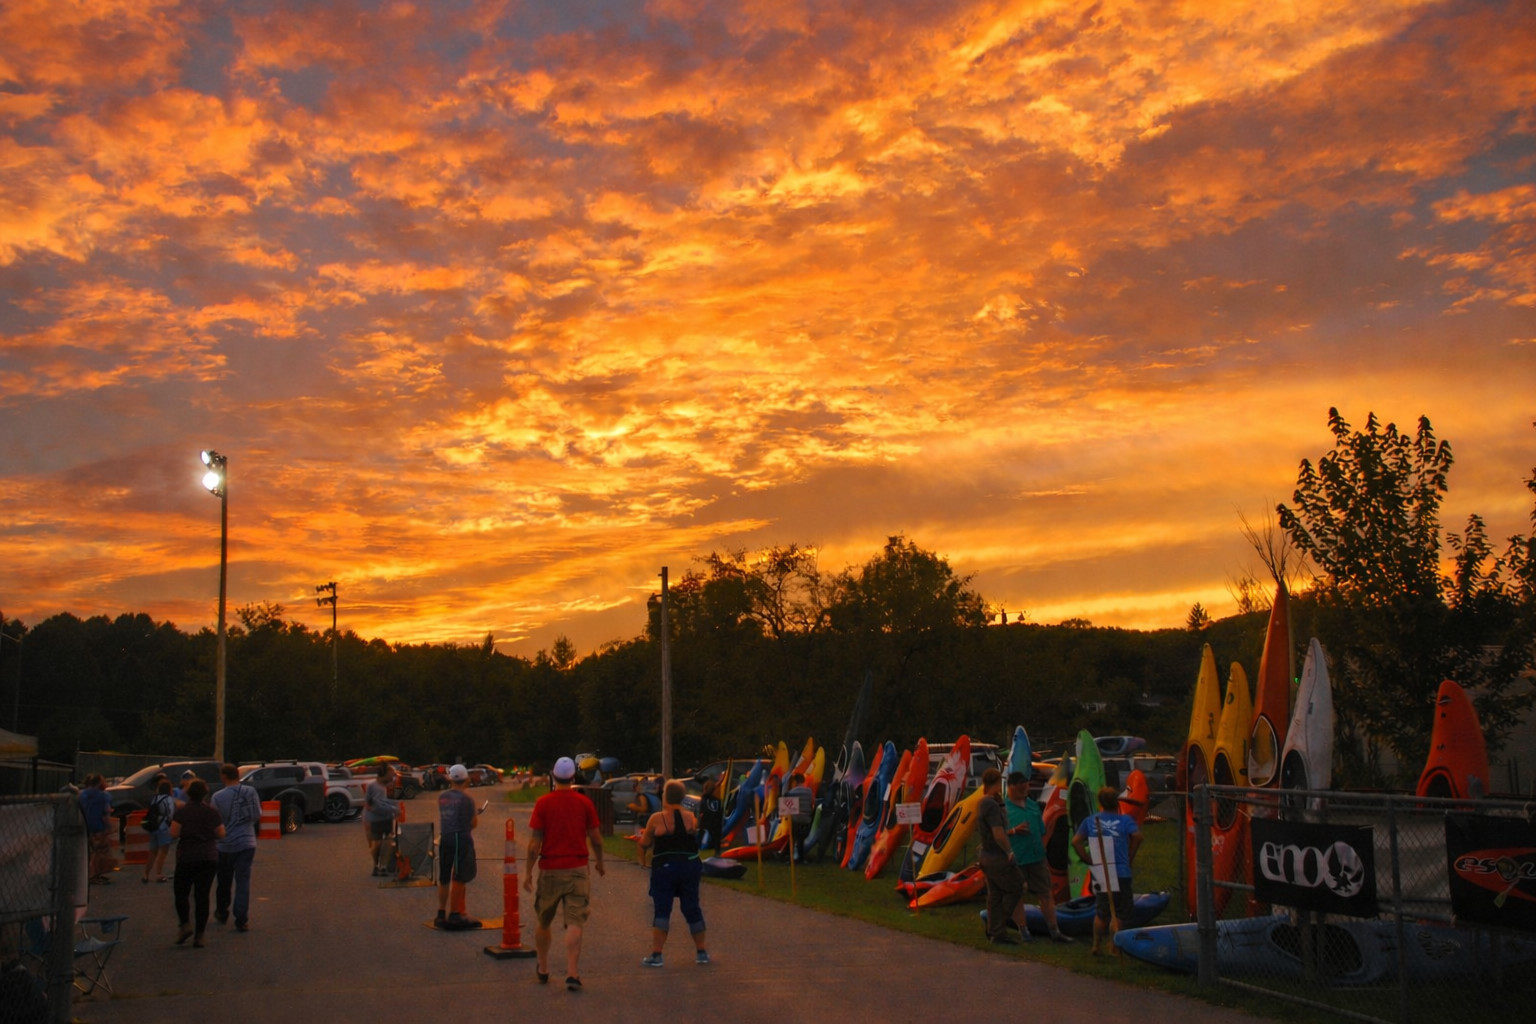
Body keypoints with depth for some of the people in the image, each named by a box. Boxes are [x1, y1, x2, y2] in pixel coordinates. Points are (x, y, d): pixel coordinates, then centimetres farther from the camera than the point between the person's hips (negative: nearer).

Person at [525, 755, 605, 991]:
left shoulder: (543, 803, -6)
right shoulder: (584, 803, -2)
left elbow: (535, 842, -7)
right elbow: (596, 839, 3)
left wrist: (528, 871, 0)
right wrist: (599, 862, 20)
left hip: (549, 869, 0)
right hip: (577, 869, 0)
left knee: (542, 921, 17)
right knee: (575, 923, -1)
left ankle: (543, 969, 29)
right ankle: (572, 974, -10)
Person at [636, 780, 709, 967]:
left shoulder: (657, 819, -8)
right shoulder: (691, 818, 1)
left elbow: (644, 844, 0)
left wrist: (643, 835, 20)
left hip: (664, 867, -3)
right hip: (690, 866, 3)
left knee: (662, 910, 1)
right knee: (692, 909, 12)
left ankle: (656, 954, -5)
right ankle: (701, 952, 20)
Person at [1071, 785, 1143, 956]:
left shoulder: (1090, 821, 6)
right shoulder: (1125, 820, -3)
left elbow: (1076, 841, -1)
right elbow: (1137, 836, -19)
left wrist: (1088, 859, 4)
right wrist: (1130, 856, -6)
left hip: (1099, 874, 4)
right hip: (1120, 874, -4)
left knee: (1100, 913, 16)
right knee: (1117, 914, 3)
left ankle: (1096, 946, 22)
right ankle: (1114, 948, 1)